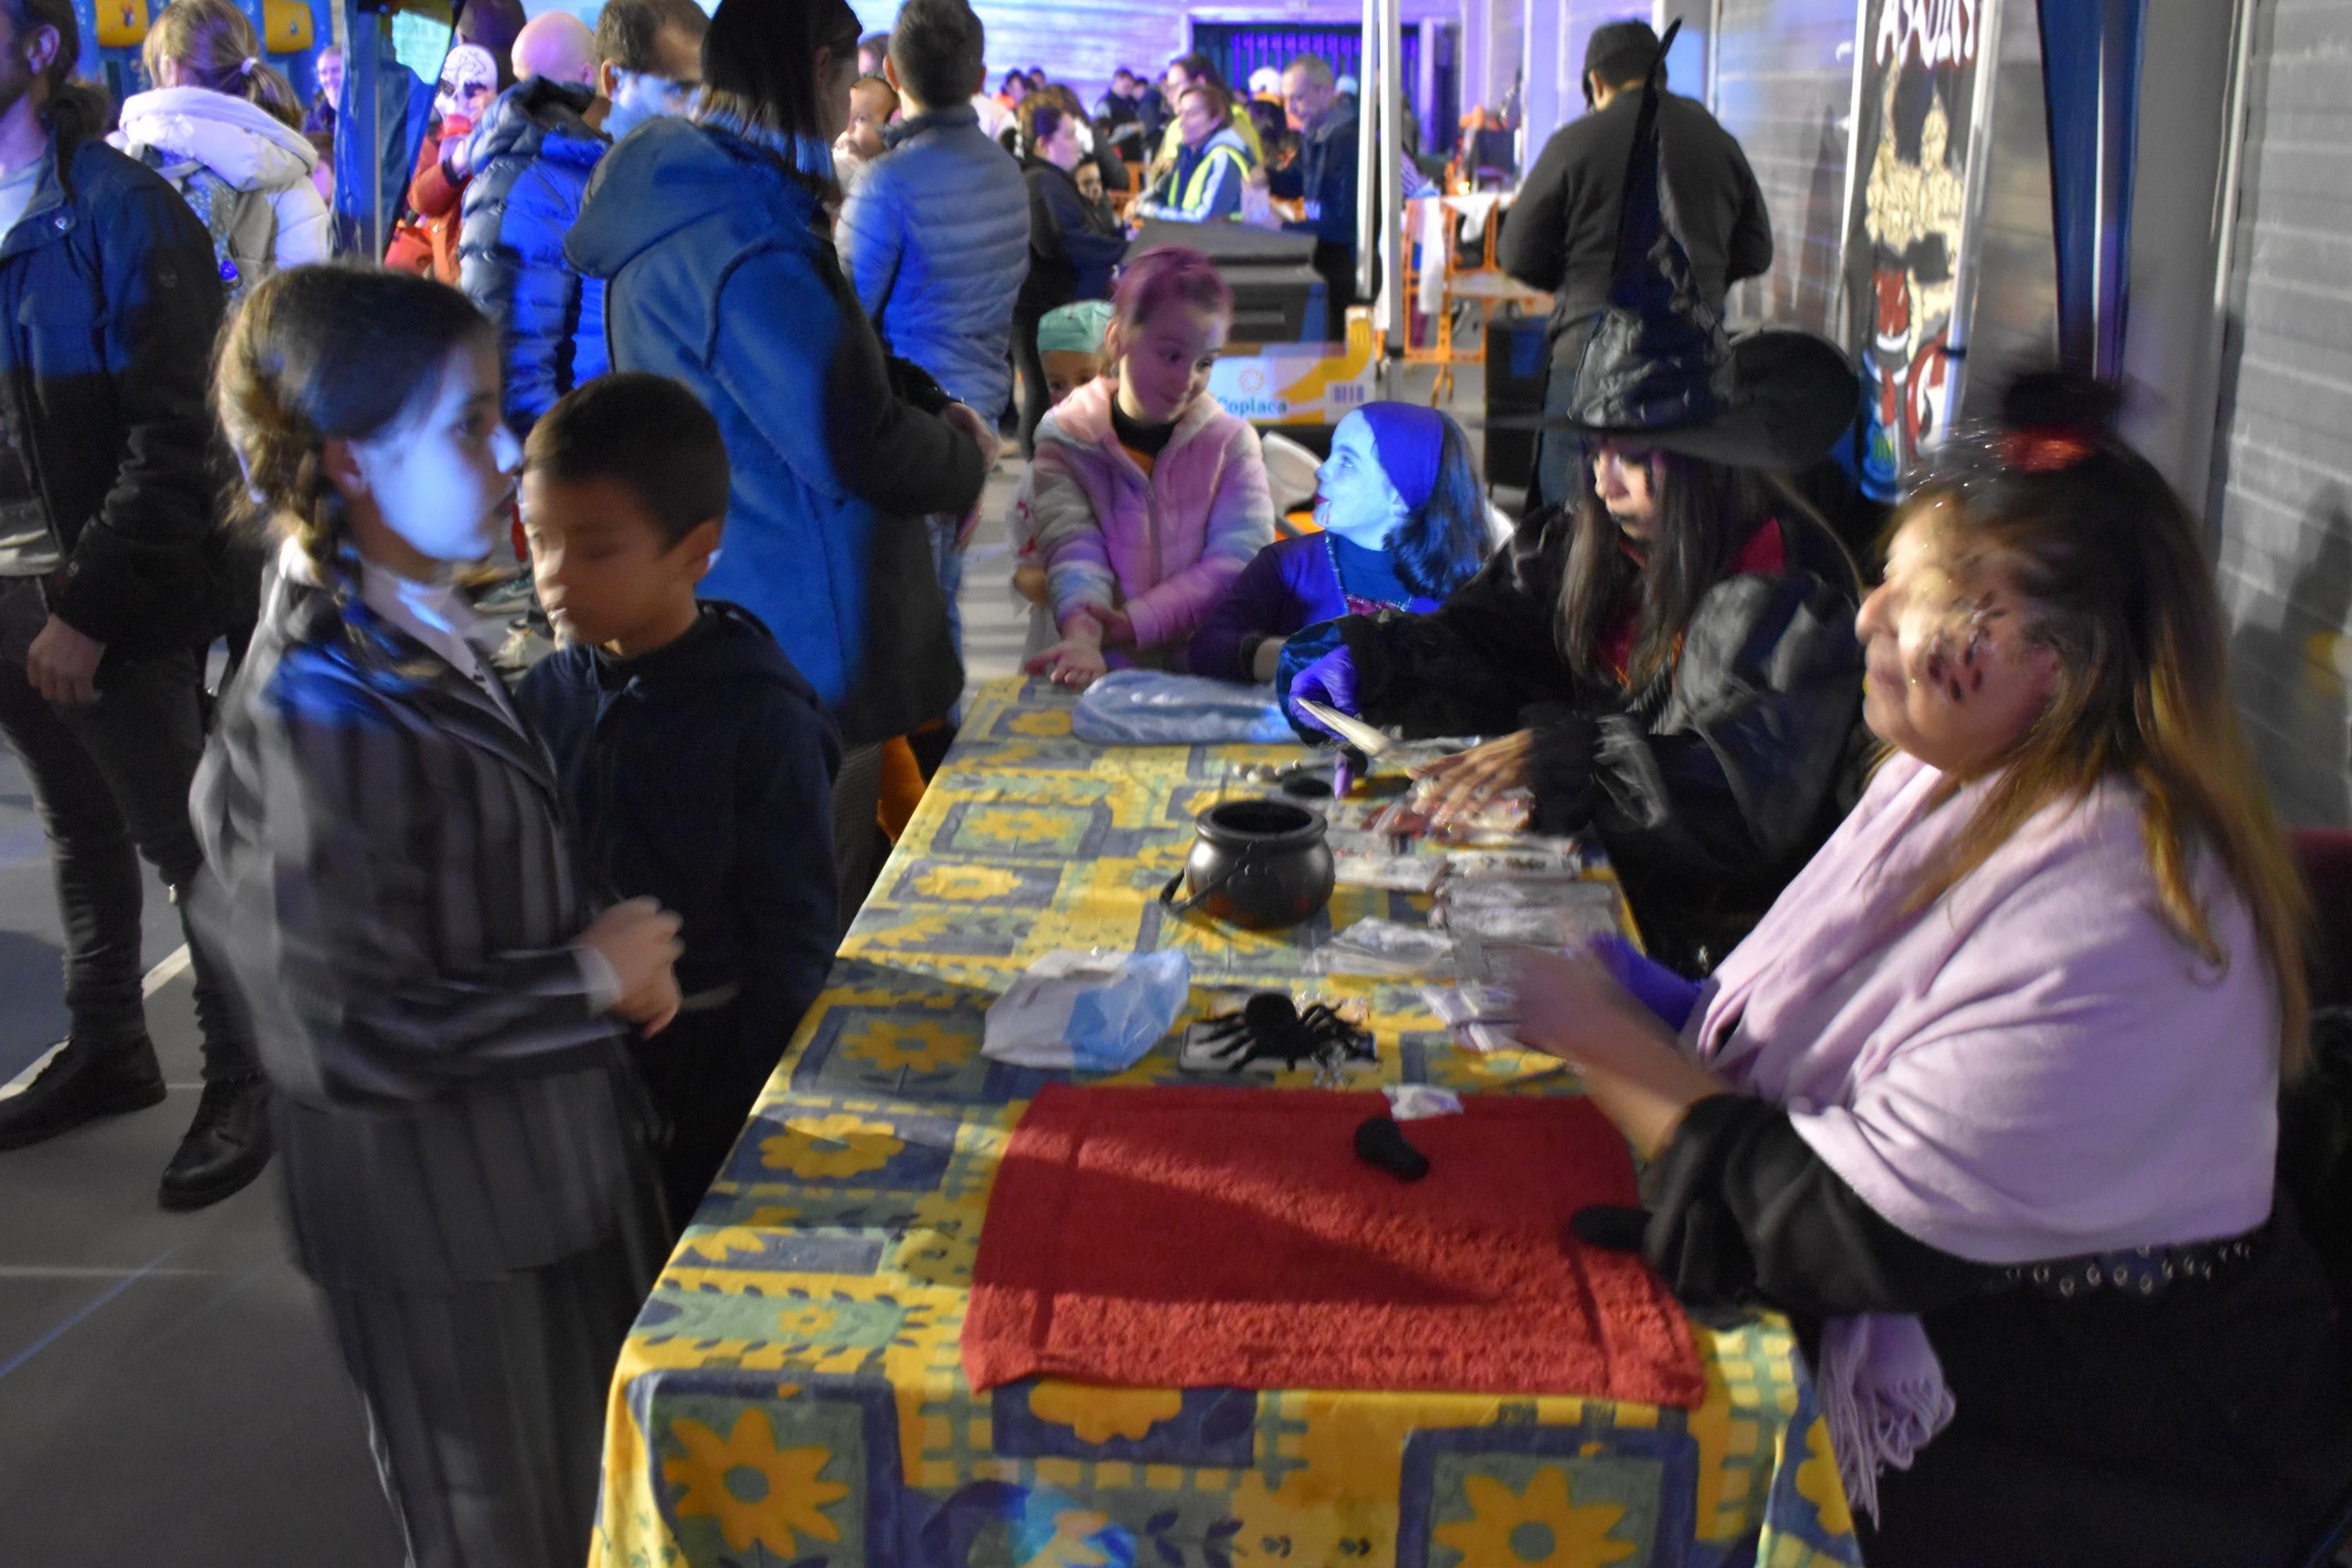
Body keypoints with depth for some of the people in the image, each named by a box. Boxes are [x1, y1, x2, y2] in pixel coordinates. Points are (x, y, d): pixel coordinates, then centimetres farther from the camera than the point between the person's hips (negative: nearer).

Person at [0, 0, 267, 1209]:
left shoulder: (119, 212, -11)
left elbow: (172, 438, -16)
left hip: (118, 607, -6)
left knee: (184, 844, 2)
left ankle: (242, 1078, 16)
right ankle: (107, 1051, 32)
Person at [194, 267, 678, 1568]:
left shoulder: (414, 633, 2)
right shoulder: (323, 712, -27)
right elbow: (358, 1037, -26)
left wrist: (603, 959, -2)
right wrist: (593, 978, -17)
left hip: (549, 1176, 8)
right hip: (447, 1233, -8)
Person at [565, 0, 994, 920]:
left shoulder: (687, 203, 10)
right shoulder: (745, 239, -23)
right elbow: (856, 448, -24)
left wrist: (929, 406, 5)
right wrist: (964, 460, -5)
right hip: (801, 639, -10)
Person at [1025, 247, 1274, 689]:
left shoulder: (1232, 441, 8)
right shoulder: (1065, 441, 5)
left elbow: (1240, 557, -4)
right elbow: (1073, 549, -10)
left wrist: (1136, 620, -16)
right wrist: (1082, 637, -31)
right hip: (1110, 673, -2)